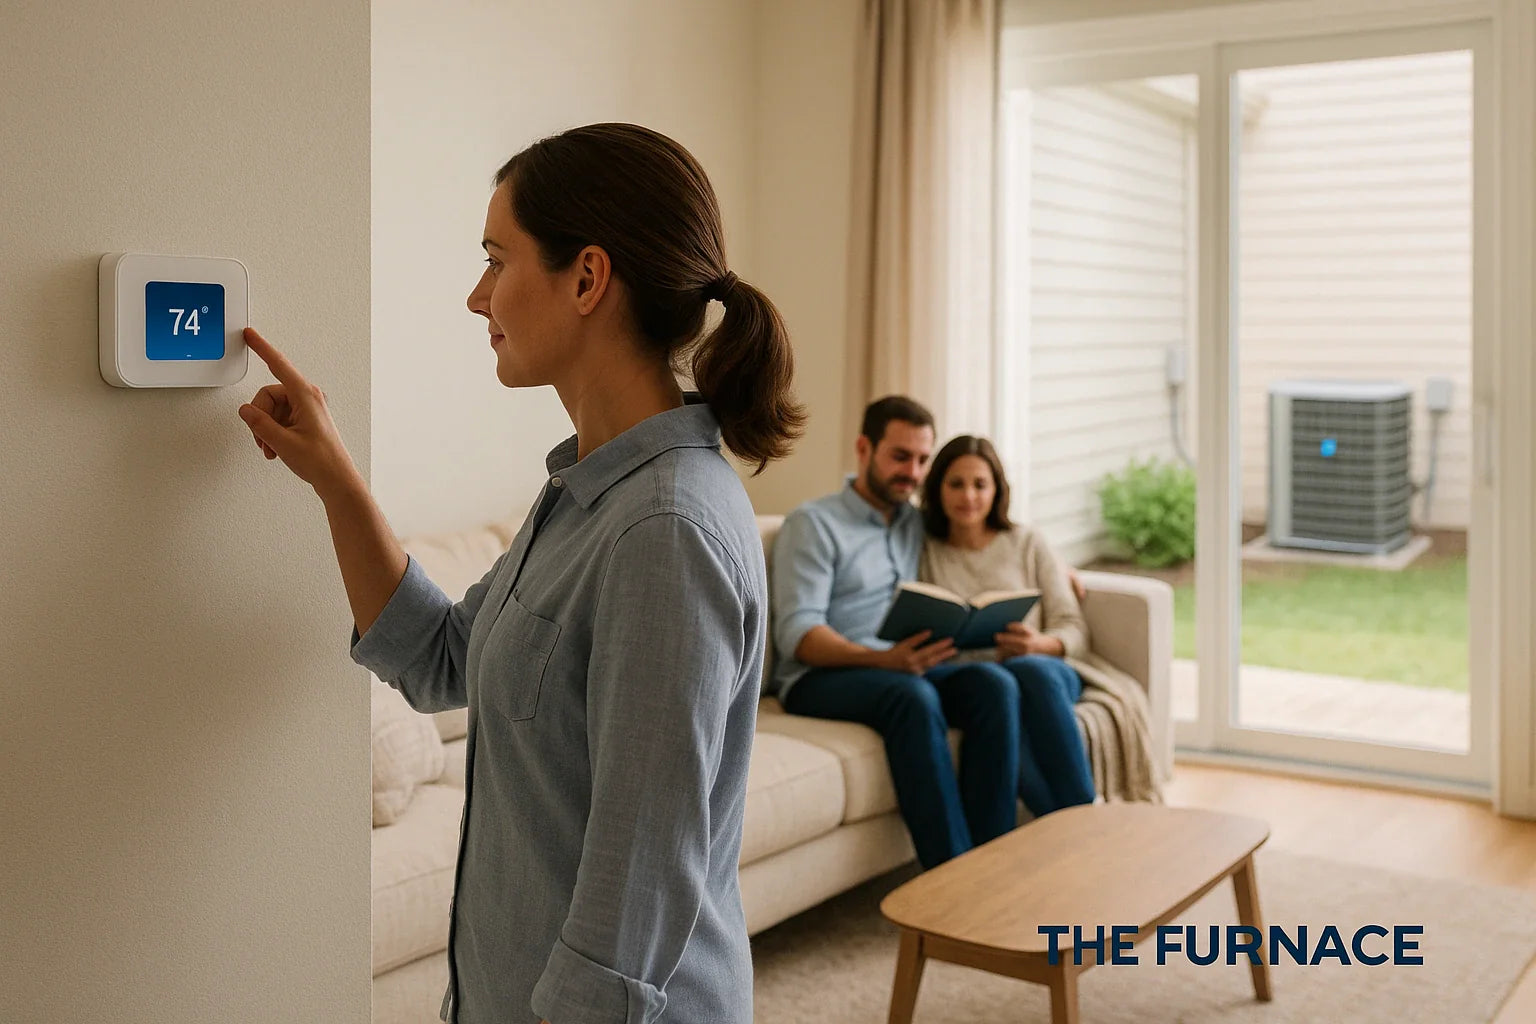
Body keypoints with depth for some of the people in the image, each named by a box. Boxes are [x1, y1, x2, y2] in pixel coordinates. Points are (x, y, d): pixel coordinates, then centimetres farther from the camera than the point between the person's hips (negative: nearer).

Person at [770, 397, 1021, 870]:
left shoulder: (917, 524, 19)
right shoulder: (813, 523, -1)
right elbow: (797, 634, -12)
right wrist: (882, 659, -29)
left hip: (901, 669, 6)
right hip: (820, 677, -5)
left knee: (995, 685, -24)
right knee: (914, 696, -36)